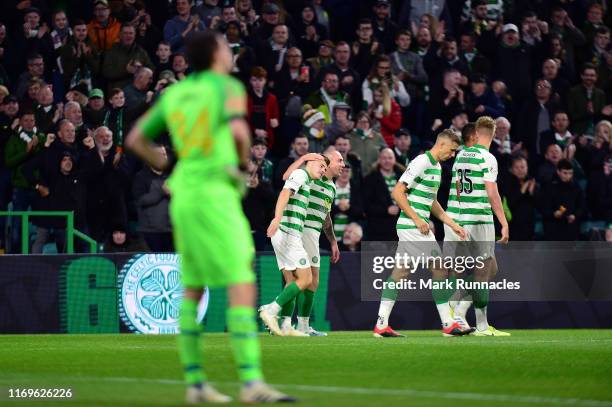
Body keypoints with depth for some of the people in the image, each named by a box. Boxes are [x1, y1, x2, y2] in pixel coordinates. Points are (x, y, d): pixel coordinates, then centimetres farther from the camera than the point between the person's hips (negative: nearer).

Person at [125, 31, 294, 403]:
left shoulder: (174, 94, 13)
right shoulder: (228, 86, -5)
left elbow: (135, 139, 19)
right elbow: (238, 130, -23)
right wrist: (245, 158, -2)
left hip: (184, 195, 7)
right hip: (215, 194, -7)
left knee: (193, 292, 13)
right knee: (243, 289, -11)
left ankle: (195, 383, 12)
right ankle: (252, 382, -21)